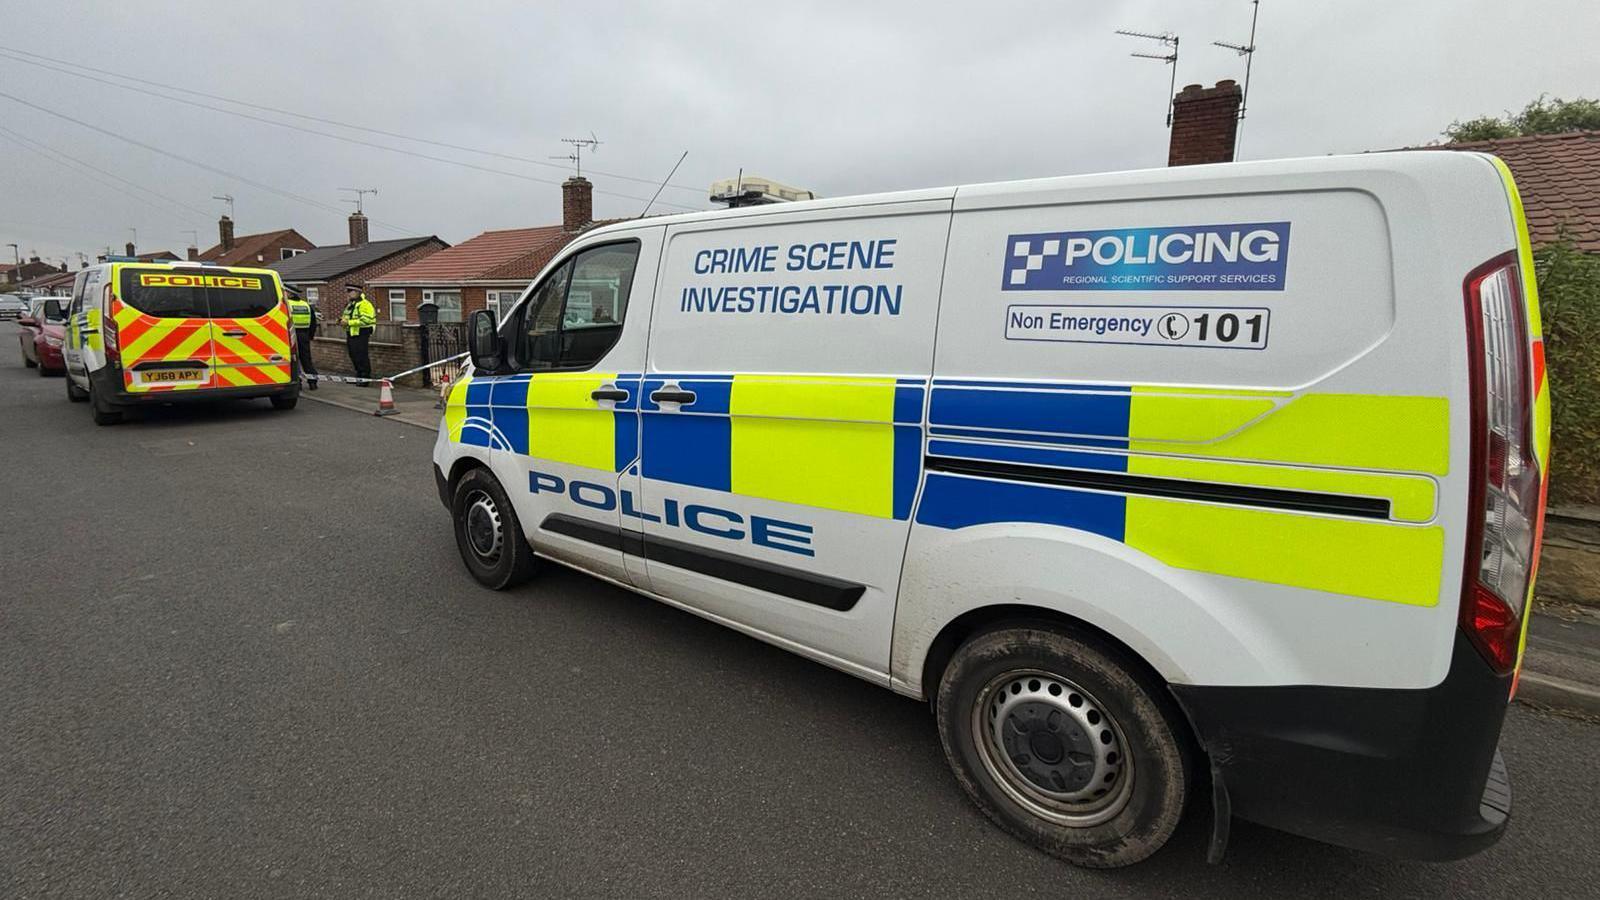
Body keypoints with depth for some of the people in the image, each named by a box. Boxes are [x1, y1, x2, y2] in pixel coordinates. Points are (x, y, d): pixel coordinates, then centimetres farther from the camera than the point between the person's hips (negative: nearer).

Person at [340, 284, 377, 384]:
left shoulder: (364, 304, -13)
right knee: (354, 357, 15)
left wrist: (348, 322, -24)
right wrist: (342, 320, 6)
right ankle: (359, 376, 25)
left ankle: (365, 378, -1)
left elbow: (365, 320, -24)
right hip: (351, 334, 10)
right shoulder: (350, 305, 18)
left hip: (361, 334, -10)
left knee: (362, 357, -8)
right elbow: (347, 318, 30)